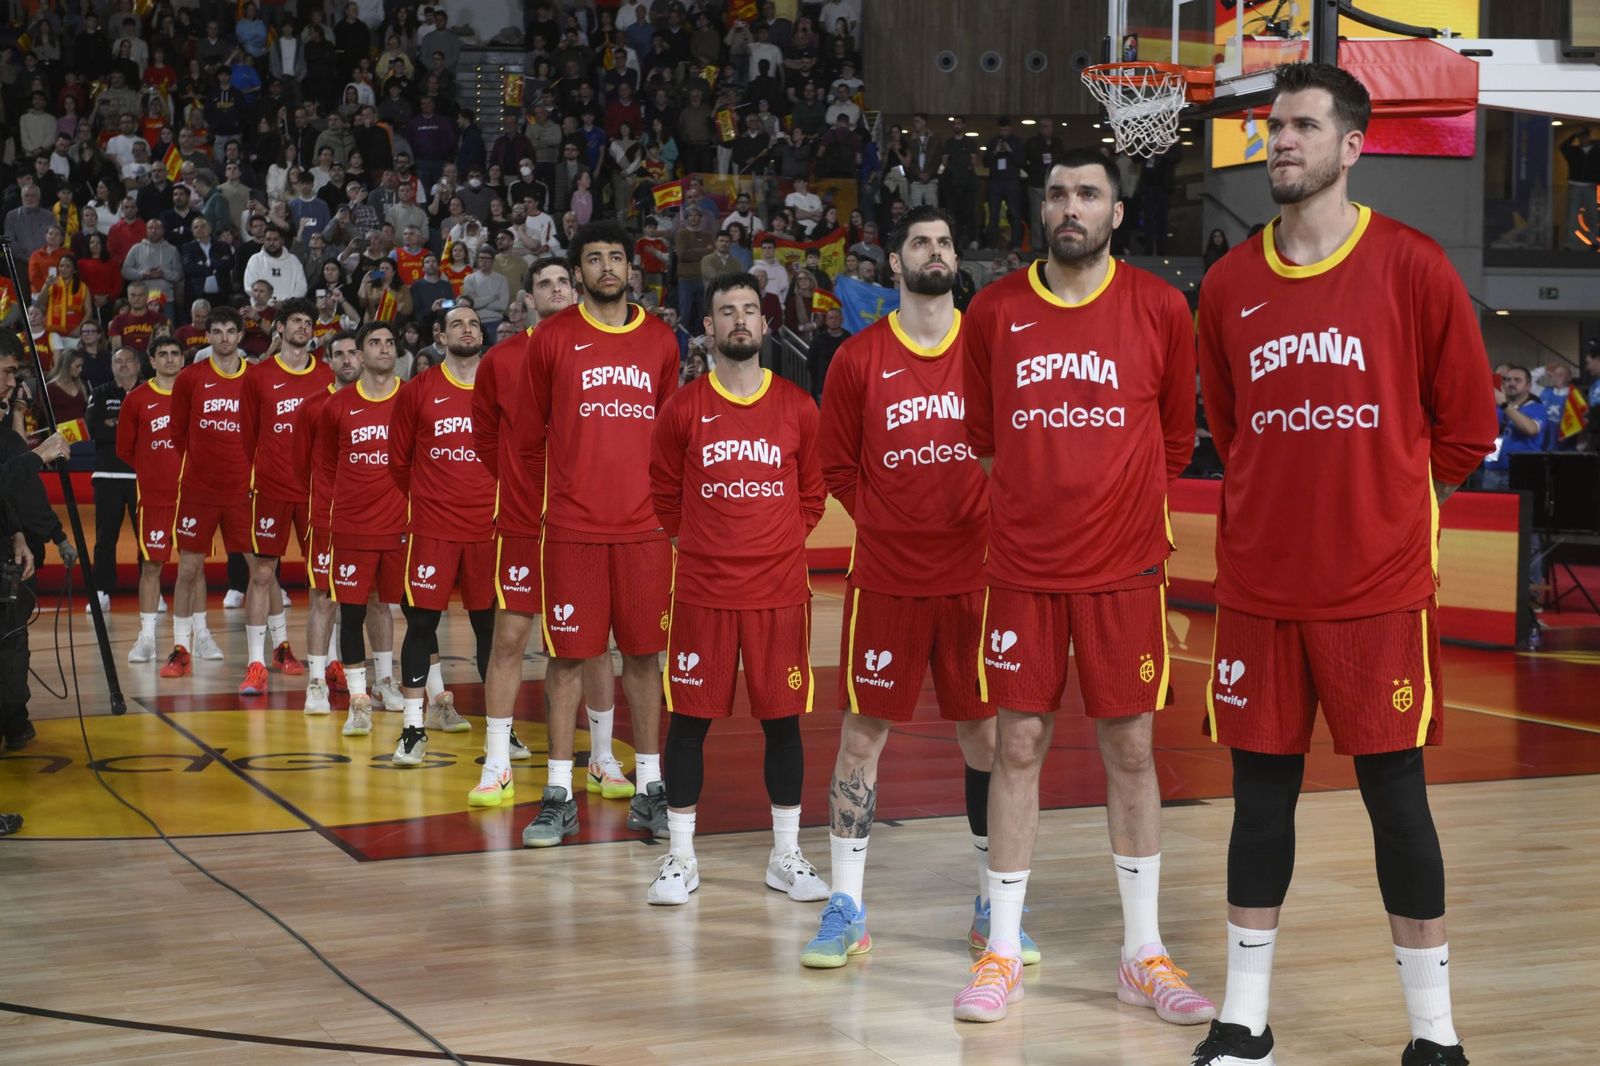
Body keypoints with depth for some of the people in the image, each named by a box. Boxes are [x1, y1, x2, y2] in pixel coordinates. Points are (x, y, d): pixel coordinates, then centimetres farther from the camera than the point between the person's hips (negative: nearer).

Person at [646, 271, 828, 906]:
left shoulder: (797, 408, 4)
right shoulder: (683, 409, 1)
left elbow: (813, 494, 13)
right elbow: (665, 495, 11)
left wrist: (780, 543, 7)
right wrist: (696, 542, 6)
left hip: (780, 590, 1)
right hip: (701, 589, -1)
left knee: (783, 720, 5)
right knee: (688, 719, 3)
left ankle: (786, 858, 17)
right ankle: (681, 859, 14)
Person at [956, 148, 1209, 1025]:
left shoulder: (1161, 309, -2)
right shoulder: (995, 311, 1)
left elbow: (1177, 436, 10)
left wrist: (1125, 501, 11)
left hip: (1124, 566, 0)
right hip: (1022, 565, 1)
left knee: (1130, 750, 5)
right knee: (1018, 746, 3)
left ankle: (1144, 954, 16)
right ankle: (1002, 951, 13)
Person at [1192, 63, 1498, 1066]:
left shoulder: (1413, 266, -4)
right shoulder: (1229, 284, 6)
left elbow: (1464, 424, 3)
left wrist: (1387, 497, 9)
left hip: (1379, 583, -3)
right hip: (1259, 580, 3)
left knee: (1395, 792, 1)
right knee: (1262, 791, 8)